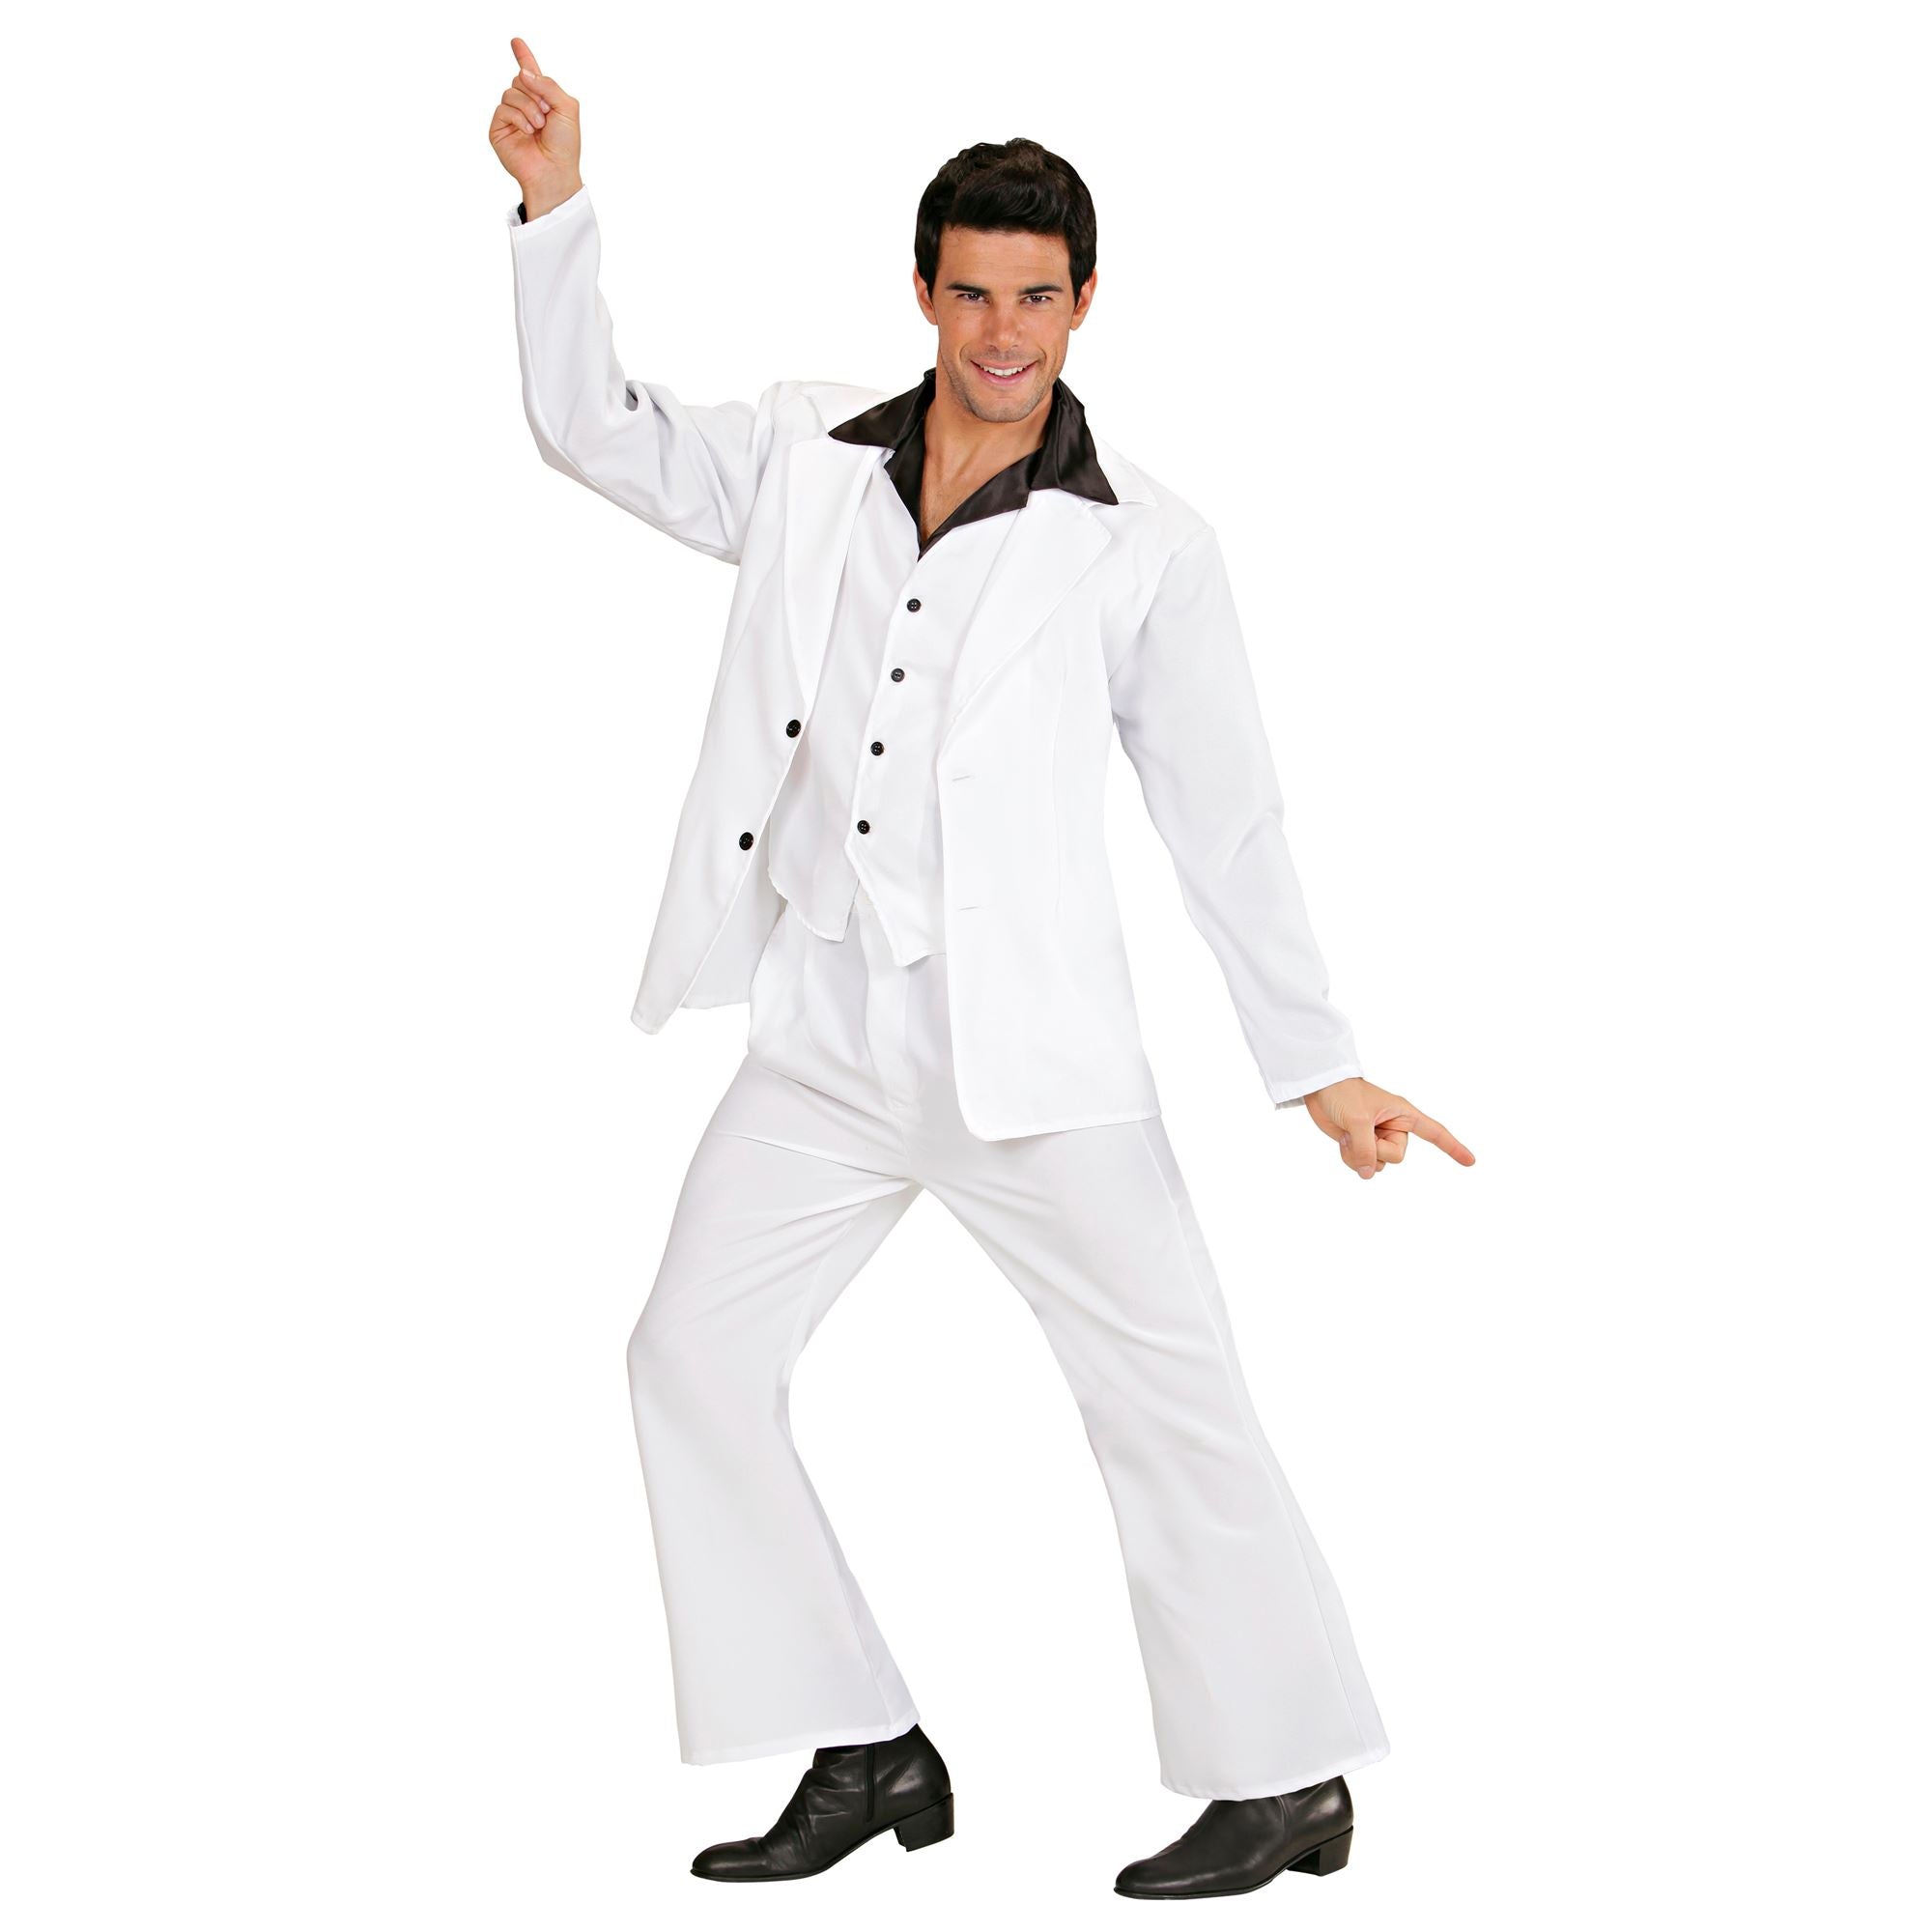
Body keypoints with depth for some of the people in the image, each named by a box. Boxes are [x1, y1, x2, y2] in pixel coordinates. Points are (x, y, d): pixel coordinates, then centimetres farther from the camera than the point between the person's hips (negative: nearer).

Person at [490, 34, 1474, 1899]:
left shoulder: (1146, 545, -3)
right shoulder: (810, 455, 7)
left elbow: (1223, 816, 1)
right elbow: (595, 427, 15)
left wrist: (1320, 1063, 2)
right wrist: (555, 209, 2)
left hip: (1028, 1044, -4)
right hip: (822, 1031, 5)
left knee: (1167, 1393, -2)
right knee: (694, 1351, 4)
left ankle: (1286, 1780, 15)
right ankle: (867, 1754, 15)